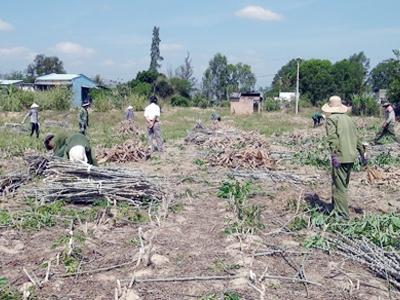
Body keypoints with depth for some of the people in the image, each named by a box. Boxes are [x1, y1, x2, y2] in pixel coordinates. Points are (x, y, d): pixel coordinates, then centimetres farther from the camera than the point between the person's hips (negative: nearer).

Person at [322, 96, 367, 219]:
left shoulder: (331, 119, -4)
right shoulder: (349, 119, 16)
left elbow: (332, 138, -18)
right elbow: (357, 138, 18)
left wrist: (333, 155, -24)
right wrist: (362, 154, 23)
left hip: (340, 157, -8)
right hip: (351, 157, 8)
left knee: (339, 185, -2)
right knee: (344, 184, 19)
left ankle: (343, 214, -1)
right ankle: (336, 207, 33)